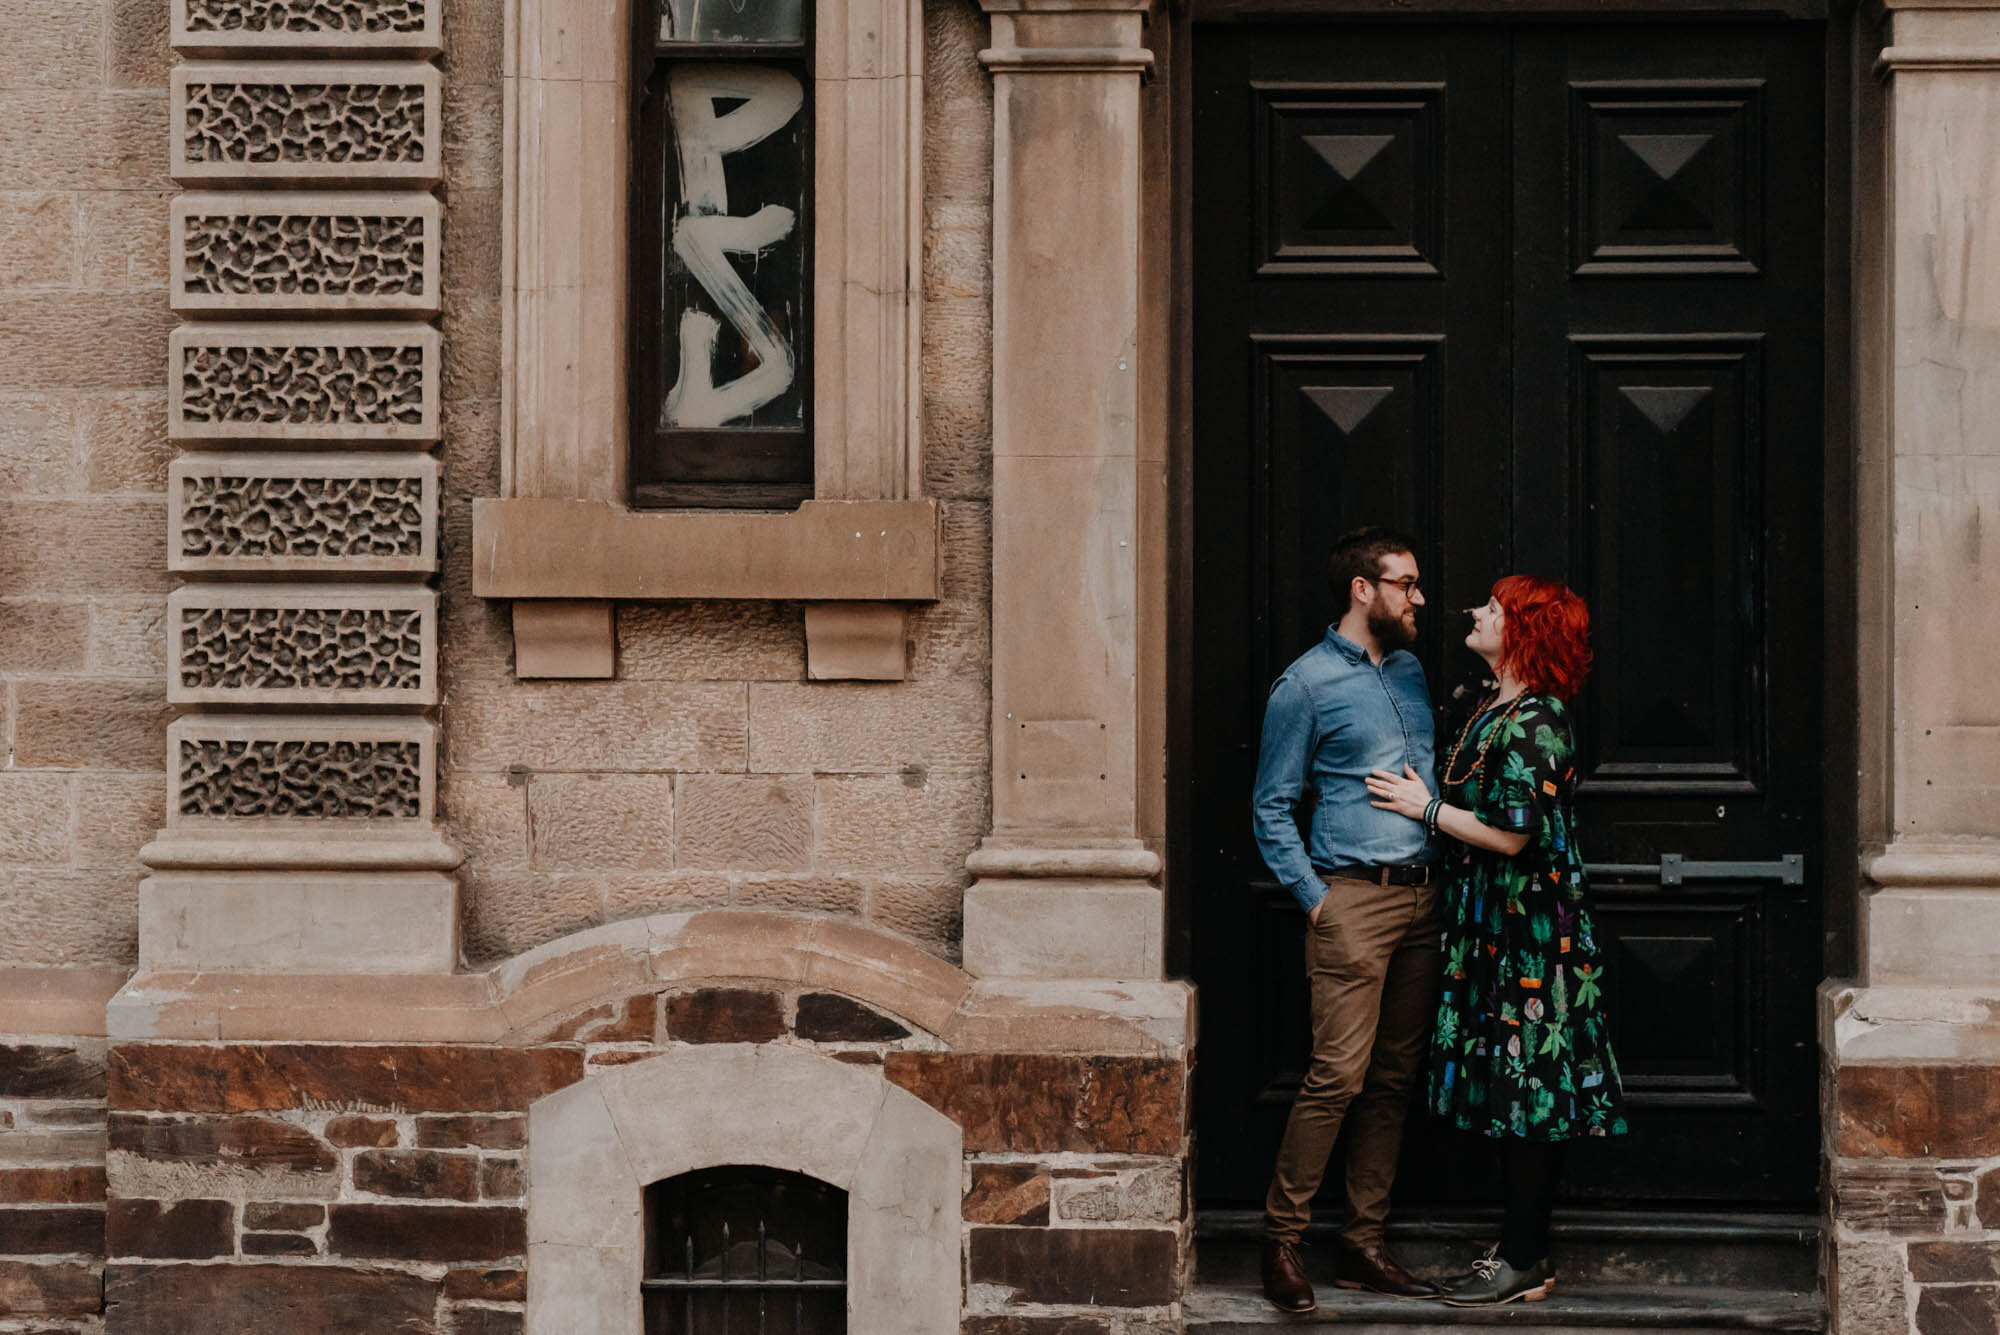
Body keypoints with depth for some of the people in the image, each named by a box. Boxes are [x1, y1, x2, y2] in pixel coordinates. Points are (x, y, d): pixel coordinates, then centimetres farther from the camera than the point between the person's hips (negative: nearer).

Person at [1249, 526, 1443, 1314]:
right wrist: (1314, 896, -9)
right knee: (1339, 1075, -12)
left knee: (1394, 1078, 7)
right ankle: (1282, 1241, -3)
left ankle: (1363, 1245, 12)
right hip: (1355, 899, -7)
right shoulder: (1306, 686, -3)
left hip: (1422, 896, 7)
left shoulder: (1411, 671, 16)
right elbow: (1271, 808, -1)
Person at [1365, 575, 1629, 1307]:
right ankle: (1522, 1249, 18)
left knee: (1529, 1086, -4)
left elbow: (1512, 835, -20)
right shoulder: (1494, 710, 13)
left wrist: (1425, 809, -12)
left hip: (1532, 932, -10)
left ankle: (1524, 1261, 2)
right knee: (1506, 1087, 12)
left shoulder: (1535, 723, -17)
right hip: (1493, 925, 10)